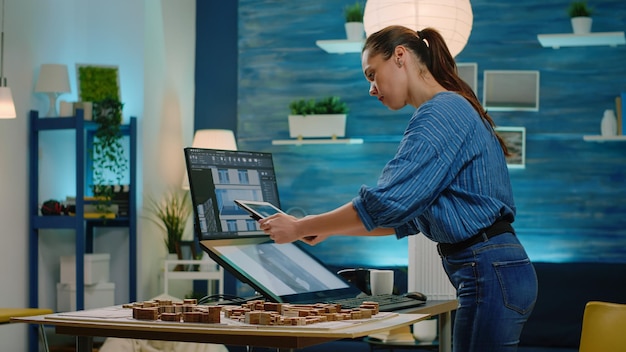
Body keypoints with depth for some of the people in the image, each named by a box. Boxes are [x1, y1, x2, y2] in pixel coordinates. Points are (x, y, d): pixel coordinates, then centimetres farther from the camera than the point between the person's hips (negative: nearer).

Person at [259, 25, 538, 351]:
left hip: (489, 274, -10)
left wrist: (299, 228, -9)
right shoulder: (455, 110, 18)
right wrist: (327, 228, 16)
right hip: (492, 271, 10)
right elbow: (407, 215, 21)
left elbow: (385, 202, -19)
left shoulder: (440, 113, -13)